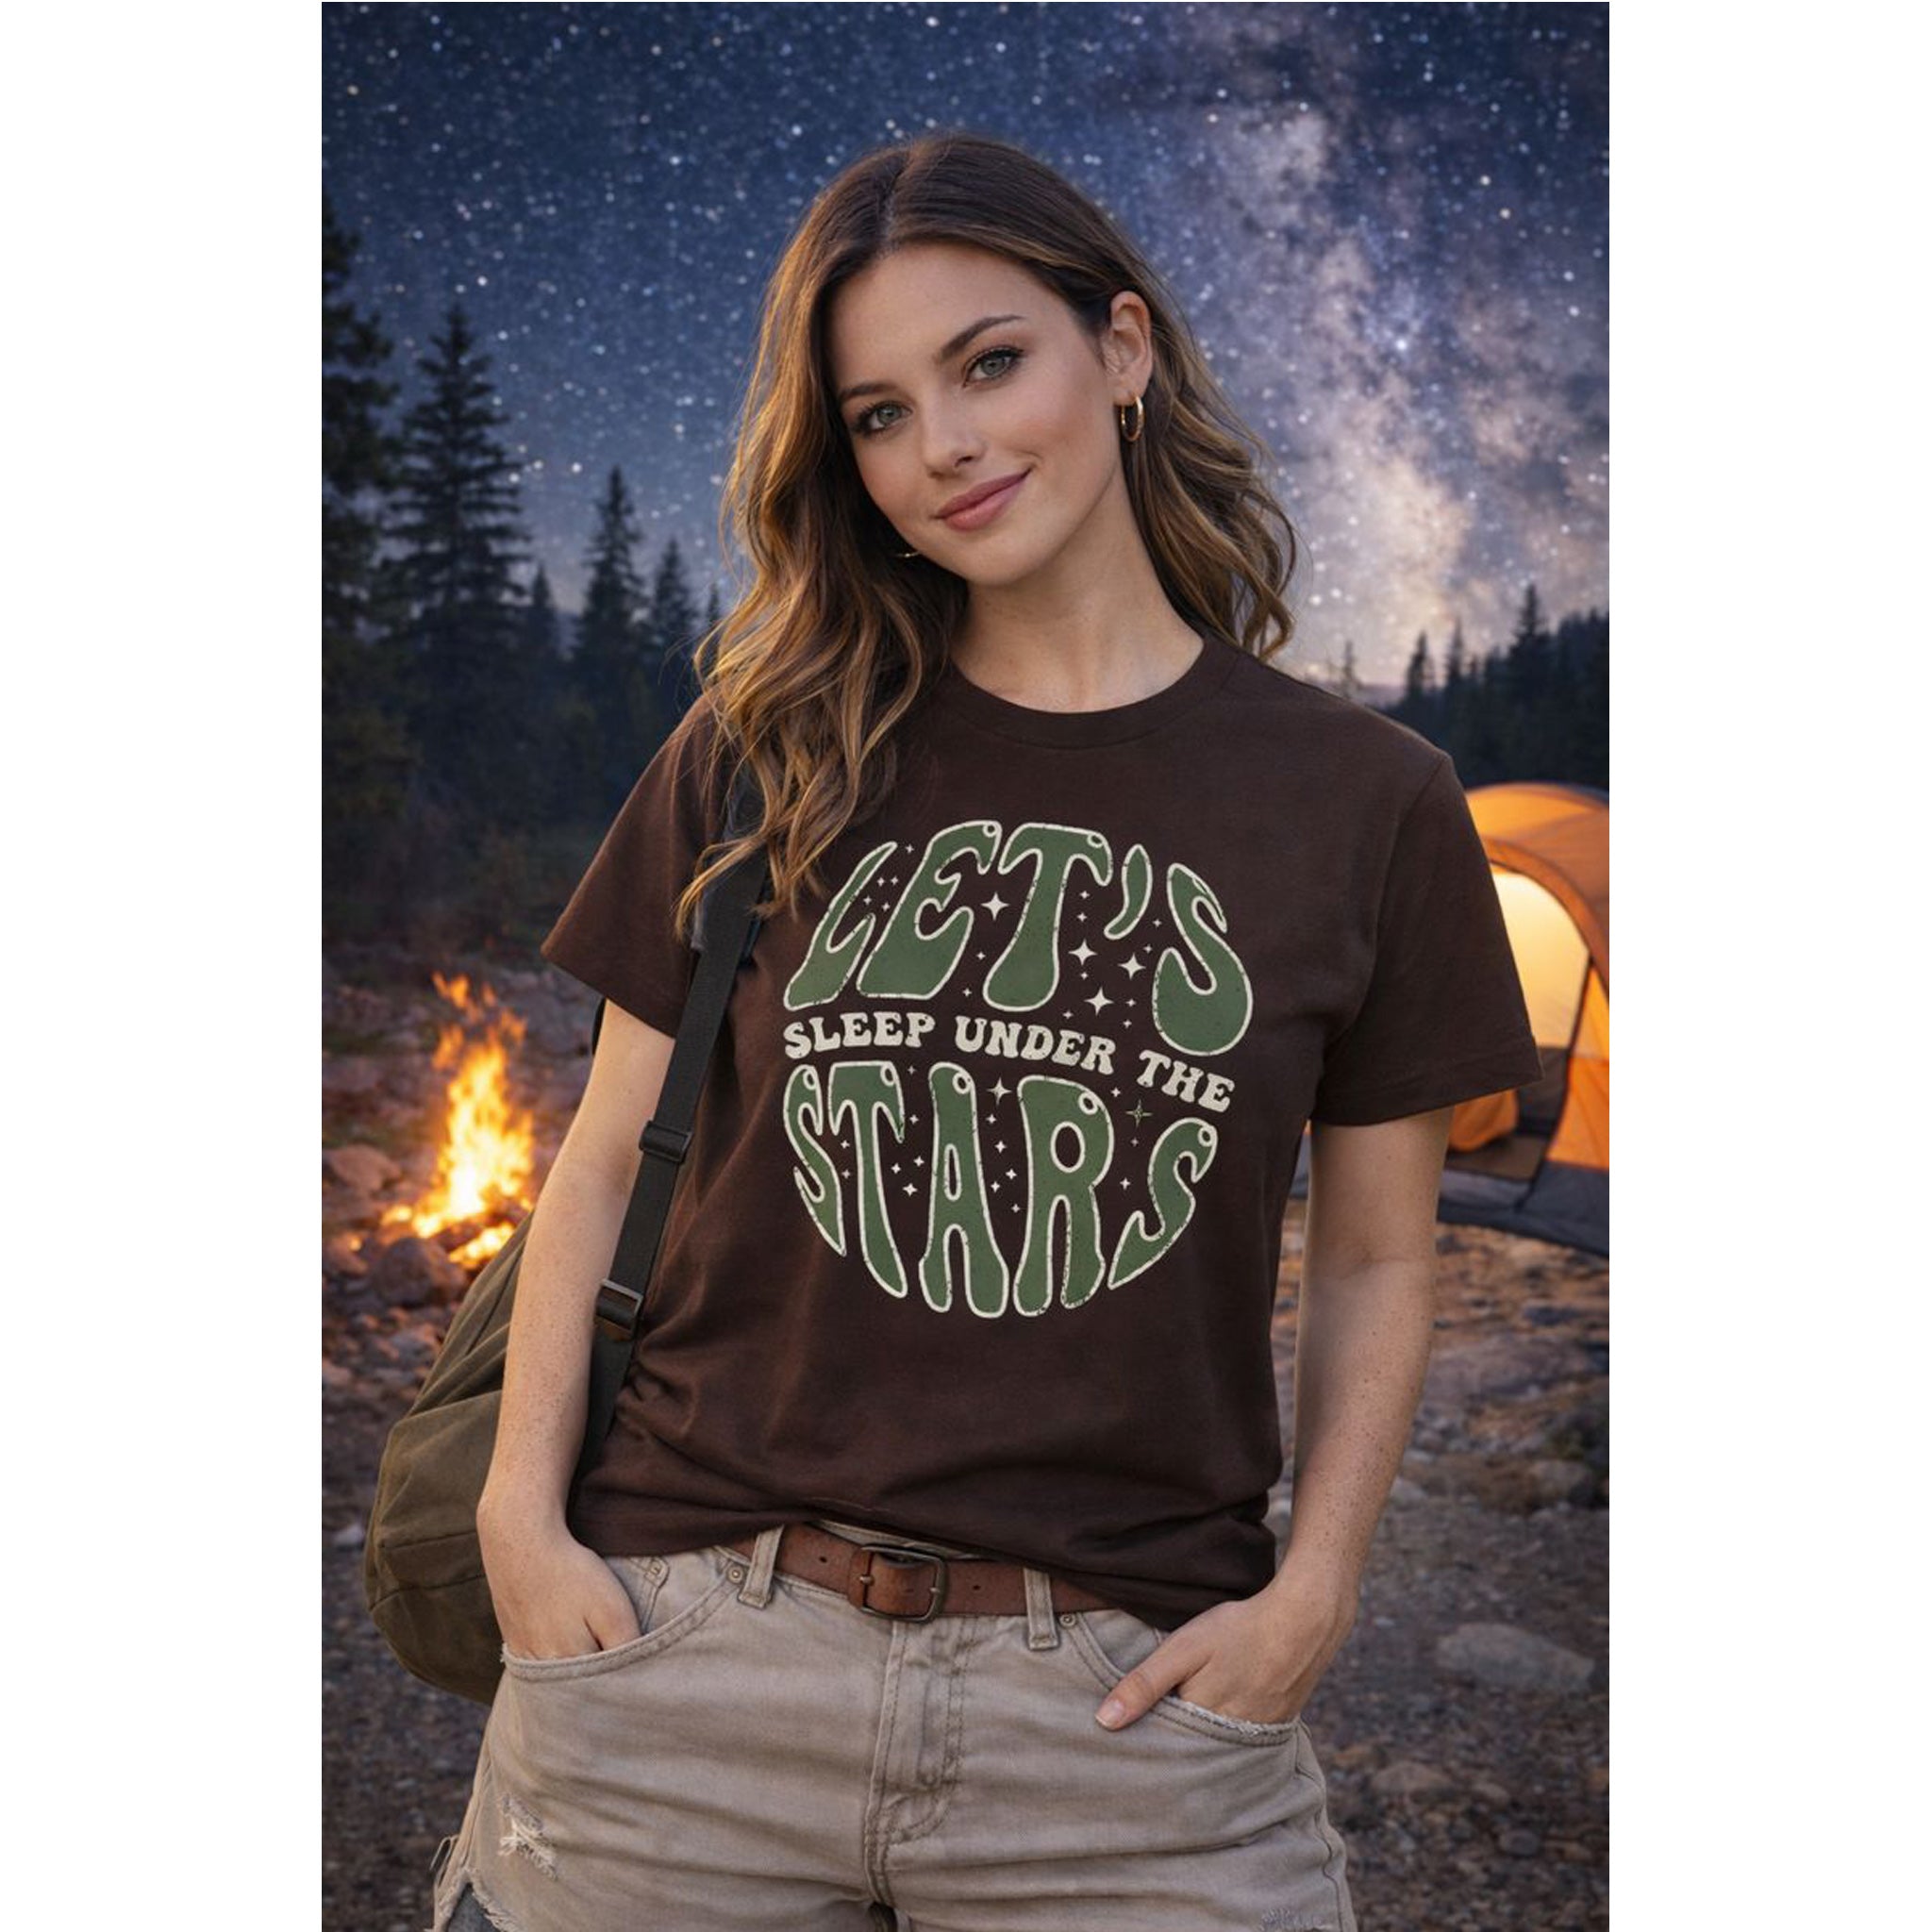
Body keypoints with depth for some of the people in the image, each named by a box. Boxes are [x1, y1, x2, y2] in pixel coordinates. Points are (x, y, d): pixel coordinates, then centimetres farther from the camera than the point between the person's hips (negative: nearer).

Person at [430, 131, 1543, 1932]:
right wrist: (523, 1519, -3)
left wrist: (1309, 1593, -5)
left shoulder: (1367, 800, 3)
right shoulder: (764, 758, 5)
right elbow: (603, 1161, 7)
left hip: (1129, 1698, 0)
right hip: (686, 1653, 1)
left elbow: (1375, 1260, 7)